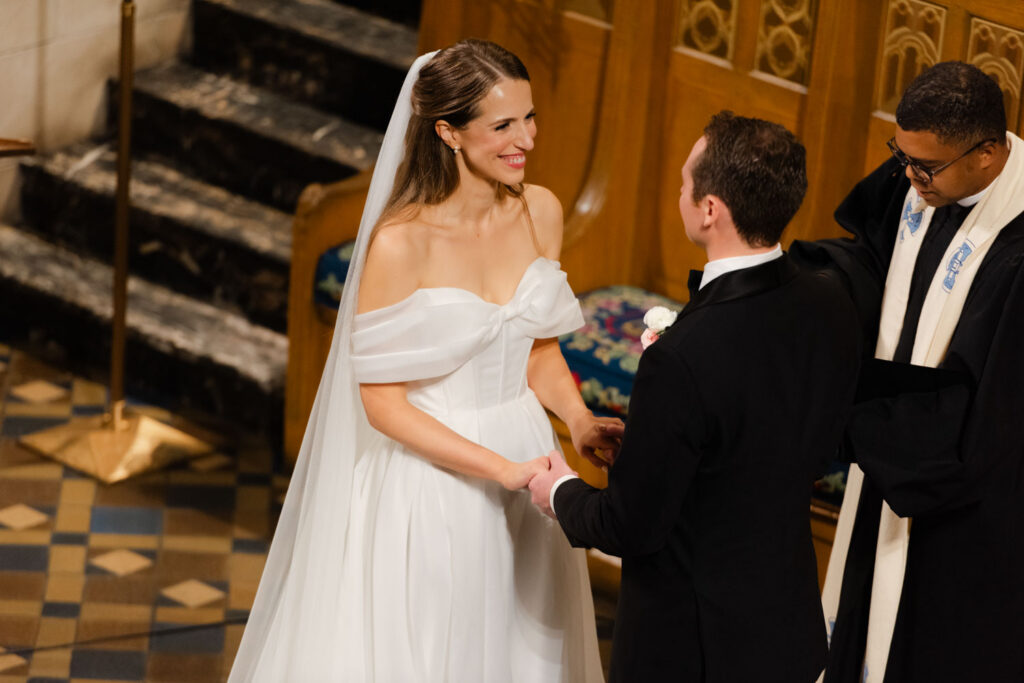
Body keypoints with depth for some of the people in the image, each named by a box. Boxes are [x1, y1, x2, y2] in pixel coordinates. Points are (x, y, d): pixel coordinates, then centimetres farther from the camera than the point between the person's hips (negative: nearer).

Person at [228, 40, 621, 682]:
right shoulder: (400, 243, -21)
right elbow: (383, 403, -16)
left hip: (523, 468, 5)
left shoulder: (541, 212, -4)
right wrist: (503, 470, -22)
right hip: (427, 479, -5)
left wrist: (579, 419, -9)